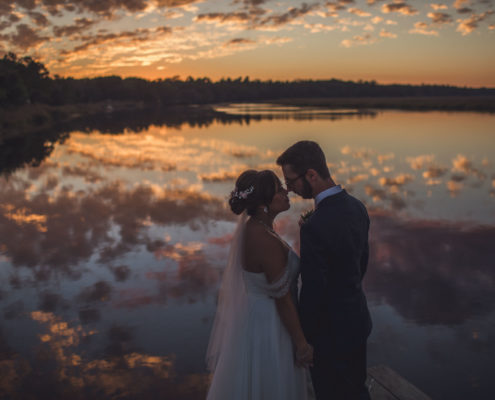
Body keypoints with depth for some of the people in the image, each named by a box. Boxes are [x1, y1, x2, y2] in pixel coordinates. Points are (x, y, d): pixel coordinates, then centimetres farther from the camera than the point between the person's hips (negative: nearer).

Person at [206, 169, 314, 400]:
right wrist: (301, 344, -14)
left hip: (251, 317, 9)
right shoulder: (267, 242, -30)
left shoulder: (250, 226, -2)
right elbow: (282, 300, -23)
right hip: (266, 326, -9)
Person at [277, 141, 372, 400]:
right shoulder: (356, 206, -4)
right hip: (358, 320, 8)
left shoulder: (315, 227, -31)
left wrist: (302, 341, -10)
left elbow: (312, 292, -25)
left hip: (331, 332, -8)